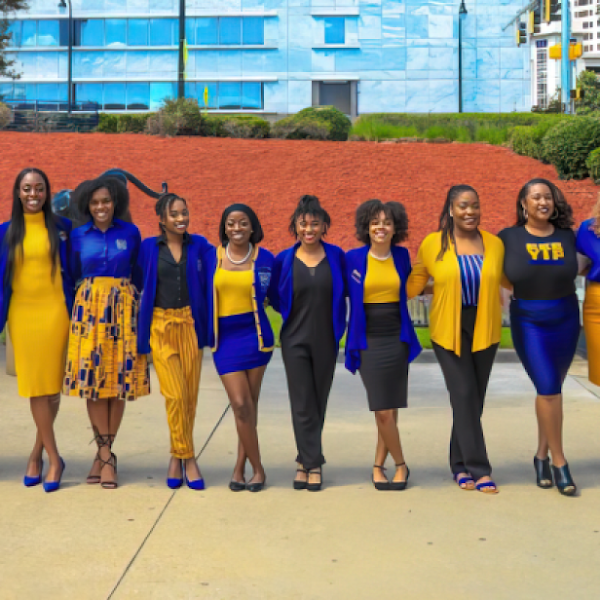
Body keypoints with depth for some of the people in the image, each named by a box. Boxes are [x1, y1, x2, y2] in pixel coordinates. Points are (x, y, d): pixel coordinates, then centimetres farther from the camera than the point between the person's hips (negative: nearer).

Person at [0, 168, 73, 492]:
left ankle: (37, 453, 16)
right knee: (34, 386, 0)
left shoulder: (62, 227, 2)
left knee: (52, 385, 1)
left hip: (54, 312, -1)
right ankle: (54, 458, 8)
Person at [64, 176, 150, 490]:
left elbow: (139, 272, 9)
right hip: (89, 308, 1)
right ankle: (106, 453, 8)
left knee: (118, 379, -1)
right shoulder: (78, 236, 7)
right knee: (92, 380, -3)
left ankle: (104, 451, 11)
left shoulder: (131, 233, 4)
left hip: (123, 309, -1)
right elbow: (73, 274, 14)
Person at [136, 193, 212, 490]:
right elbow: (139, 284, 8)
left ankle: (177, 457, 18)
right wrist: (141, 333, 3)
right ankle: (188, 459, 2)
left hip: (190, 325, 2)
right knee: (175, 395, -9)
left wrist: (207, 327, 0)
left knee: (190, 396, 2)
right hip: (161, 327, -1)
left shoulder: (199, 245, 6)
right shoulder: (148, 248, 3)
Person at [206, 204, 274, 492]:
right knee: (241, 405, -6)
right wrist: (208, 333, 7)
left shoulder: (263, 258, 1)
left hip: (254, 335, 0)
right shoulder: (212, 257, 4)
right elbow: (205, 295, 11)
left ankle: (240, 468, 15)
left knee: (250, 405, 3)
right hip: (224, 338, 0)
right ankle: (257, 468, 7)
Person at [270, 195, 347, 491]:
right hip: (295, 341, -1)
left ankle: (305, 460, 22)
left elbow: (346, 290, 8)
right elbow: (275, 297, 9)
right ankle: (314, 464, 5)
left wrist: (339, 322, -2)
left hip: (325, 340, 1)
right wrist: (295, 314, 2)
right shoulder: (284, 260, -3)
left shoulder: (336, 256, -2)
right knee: (302, 405, -3)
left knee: (318, 403, 9)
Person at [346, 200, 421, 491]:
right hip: (368, 342, -2)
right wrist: (351, 340, 0)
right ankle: (400, 465, 14)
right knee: (384, 412, -5)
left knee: (388, 410, 4)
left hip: (397, 340, 2)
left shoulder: (402, 256, 5)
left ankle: (378, 467, 19)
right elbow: (344, 294, 4)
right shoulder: (353, 258, -3)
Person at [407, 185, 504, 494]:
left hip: (484, 329, 3)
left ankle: (460, 465, 21)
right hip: (450, 329, -3)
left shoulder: (494, 244, 2)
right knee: (464, 396, -8)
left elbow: (507, 280, 12)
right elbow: (416, 281, 7)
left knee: (474, 398, 8)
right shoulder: (432, 243, -3)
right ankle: (478, 468, -4)